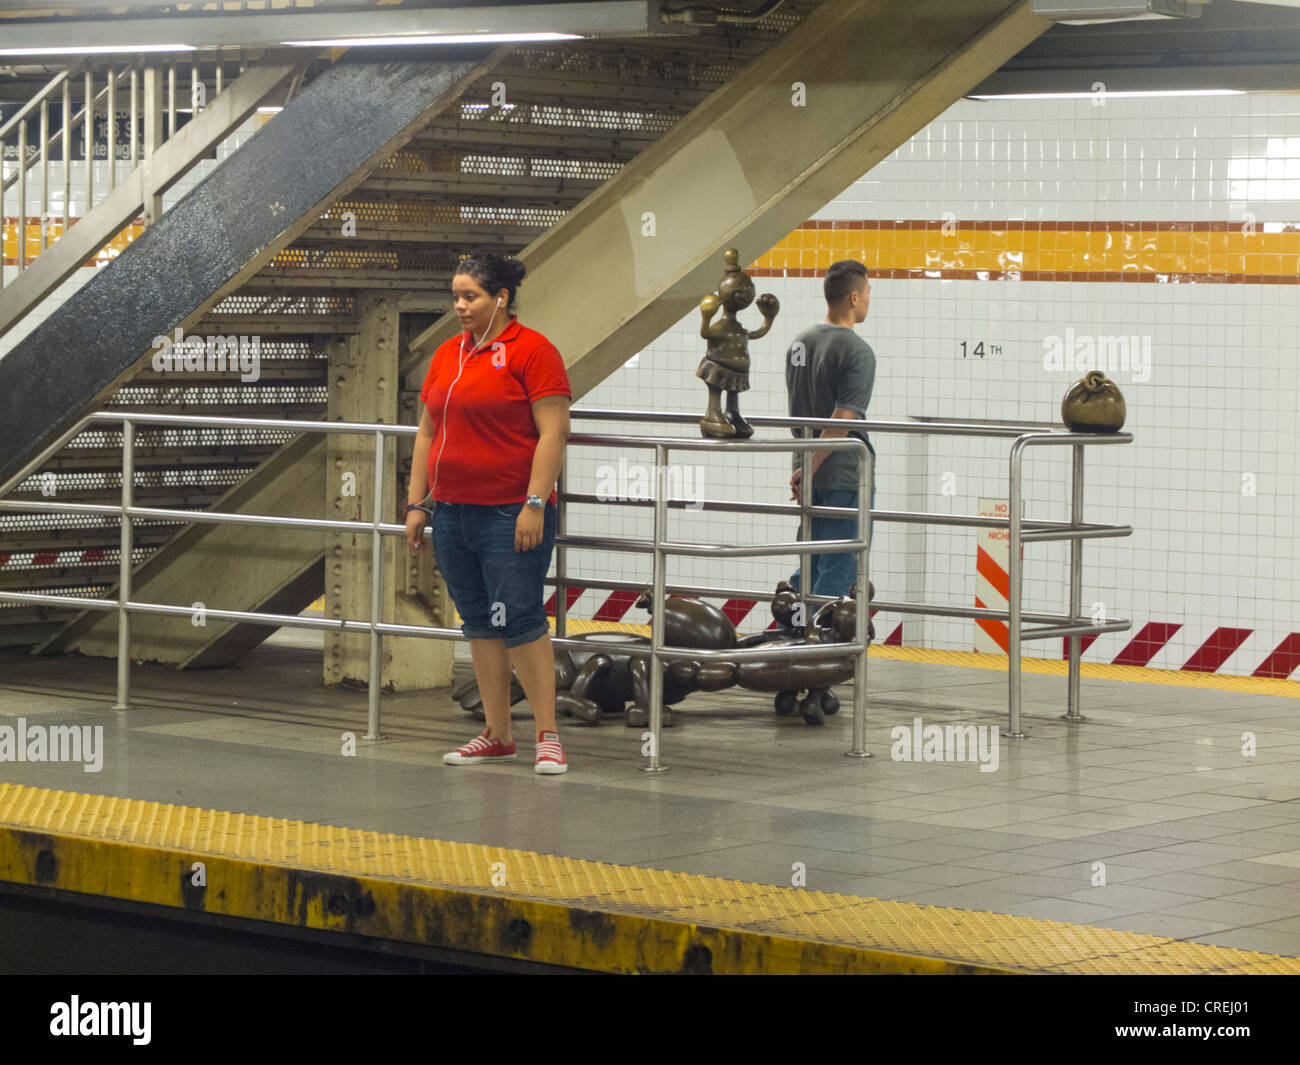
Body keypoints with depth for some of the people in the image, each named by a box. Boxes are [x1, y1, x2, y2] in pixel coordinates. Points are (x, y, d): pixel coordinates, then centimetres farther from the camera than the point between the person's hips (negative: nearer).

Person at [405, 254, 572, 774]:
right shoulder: (447, 354, 15)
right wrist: (417, 504, 14)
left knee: (519, 620, -10)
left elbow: (553, 433, -12)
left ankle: (548, 736, -3)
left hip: (511, 516, -7)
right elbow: (427, 433, 19)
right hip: (453, 512, 7)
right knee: (479, 624, 9)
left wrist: (535, 504, -18)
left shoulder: (532, 351, -7)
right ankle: (497, 736, 15)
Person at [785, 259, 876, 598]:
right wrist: (809, 469, -15)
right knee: (839, 569, -2)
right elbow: (843, 420, -21)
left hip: (811, 473, 7)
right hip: (847, 474, -7)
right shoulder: (857, 351, -15)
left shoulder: (800, 343, 9)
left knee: (814, 562, 17)